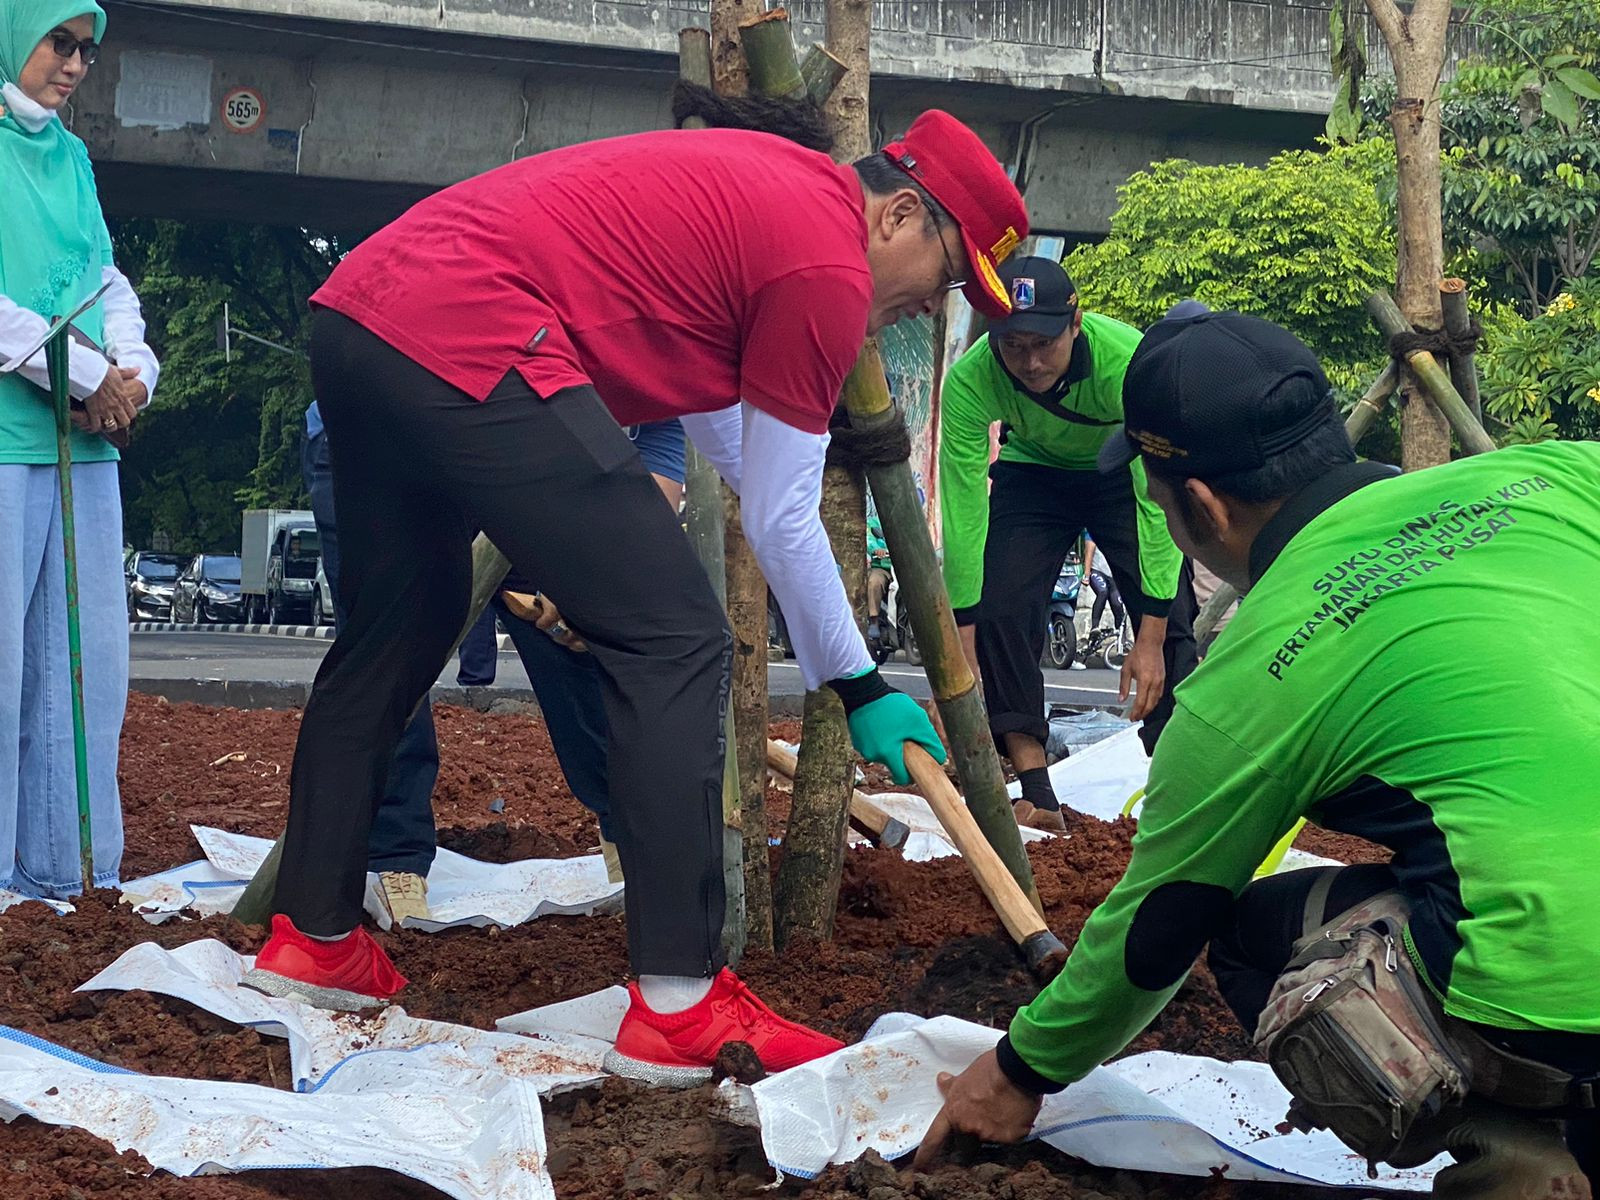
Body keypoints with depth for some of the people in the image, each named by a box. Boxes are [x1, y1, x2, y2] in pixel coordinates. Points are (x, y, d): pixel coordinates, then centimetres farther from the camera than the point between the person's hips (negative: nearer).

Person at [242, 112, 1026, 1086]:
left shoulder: (766, 184, 25)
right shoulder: (830, 266, -2)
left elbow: (707, 378, 40)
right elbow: (780, 517, 2)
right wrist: (859, 687, 13)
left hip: (356, 308, 11)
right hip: (472, 347, -11)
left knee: (399, 630, 25)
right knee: (675, 644, -5)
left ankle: (313, 939, 33)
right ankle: (679, 1009, -4)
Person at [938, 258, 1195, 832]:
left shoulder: (1129, 362, -39)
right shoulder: (969, 381, -33)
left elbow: (1158, 502, -36)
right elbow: (962, 511, -31)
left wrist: (1150, 639, -36)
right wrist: (962, 653, -33)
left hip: (1126, 472, -1)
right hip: (1033, 471, 2)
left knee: (1169, 619, -16)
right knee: (996, 610, -15)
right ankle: (1038, 799, -10)